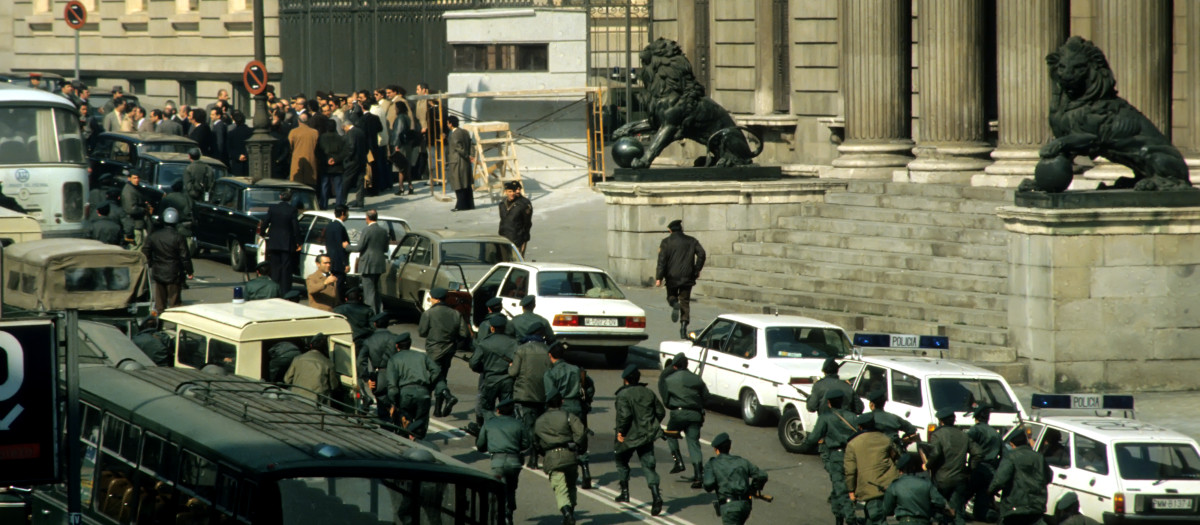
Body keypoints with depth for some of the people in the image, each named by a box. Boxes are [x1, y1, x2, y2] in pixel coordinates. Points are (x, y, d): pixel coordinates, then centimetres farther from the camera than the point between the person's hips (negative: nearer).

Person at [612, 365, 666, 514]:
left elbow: (624, 415, -24)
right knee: (648, 465, 1)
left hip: (629, 436, -4)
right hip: (647, 435, 4)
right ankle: (656, 495, -18)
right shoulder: (648, 393, 6)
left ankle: (624, 492, 22)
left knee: (621, 462, 21)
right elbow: (661, 412, 10)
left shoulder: (623, 395, -12)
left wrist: (620, 431, -12)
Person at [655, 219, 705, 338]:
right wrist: (697, 270, 7)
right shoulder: (691, 241, 7)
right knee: (685, 301, 7)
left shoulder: (666, 242, -1)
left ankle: (674, 303, -18)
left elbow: (662, 260, -7)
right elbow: (701, 254, -2)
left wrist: (659, 277, -7)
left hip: (672, 277, -2)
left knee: (671, 296, 18)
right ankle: (684, 326, -5)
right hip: (687, 277, 2)